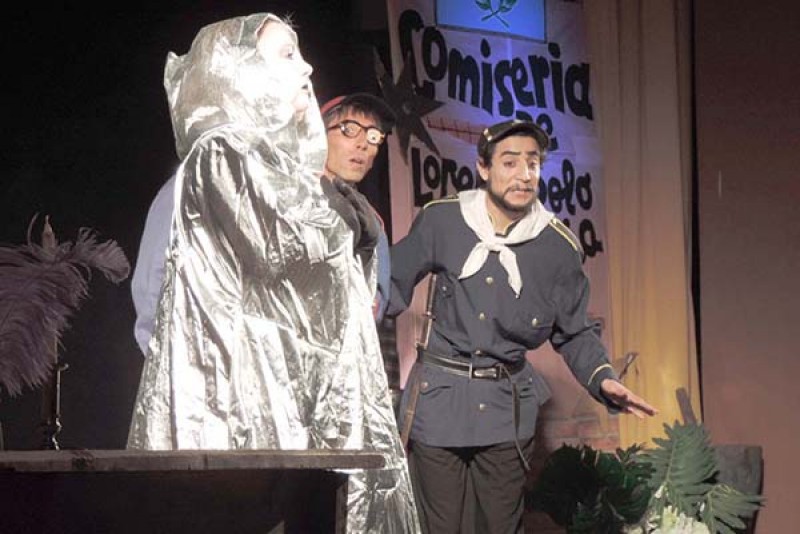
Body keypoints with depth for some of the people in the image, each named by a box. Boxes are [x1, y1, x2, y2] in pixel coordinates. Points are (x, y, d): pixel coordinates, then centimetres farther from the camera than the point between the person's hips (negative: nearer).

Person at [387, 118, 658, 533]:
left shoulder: (559, 247, -1)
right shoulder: (439, 220, -5)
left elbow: (574, 333, 9)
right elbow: (393, 287, 6)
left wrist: (602, 378, -8)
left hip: (506, 406, 1)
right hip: (438, 395, -1)